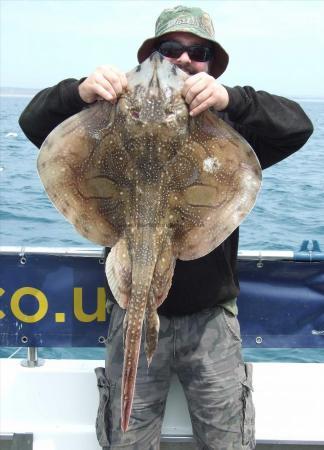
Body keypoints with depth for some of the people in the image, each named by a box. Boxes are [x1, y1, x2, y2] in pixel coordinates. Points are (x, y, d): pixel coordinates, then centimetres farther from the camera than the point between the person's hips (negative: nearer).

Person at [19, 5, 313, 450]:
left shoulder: (230, 126, 2)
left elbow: (299, 126, -12)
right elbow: (34, 122, -2)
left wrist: (232, 99, -30)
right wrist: (79, 92, -24)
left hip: (211, 318, 0)